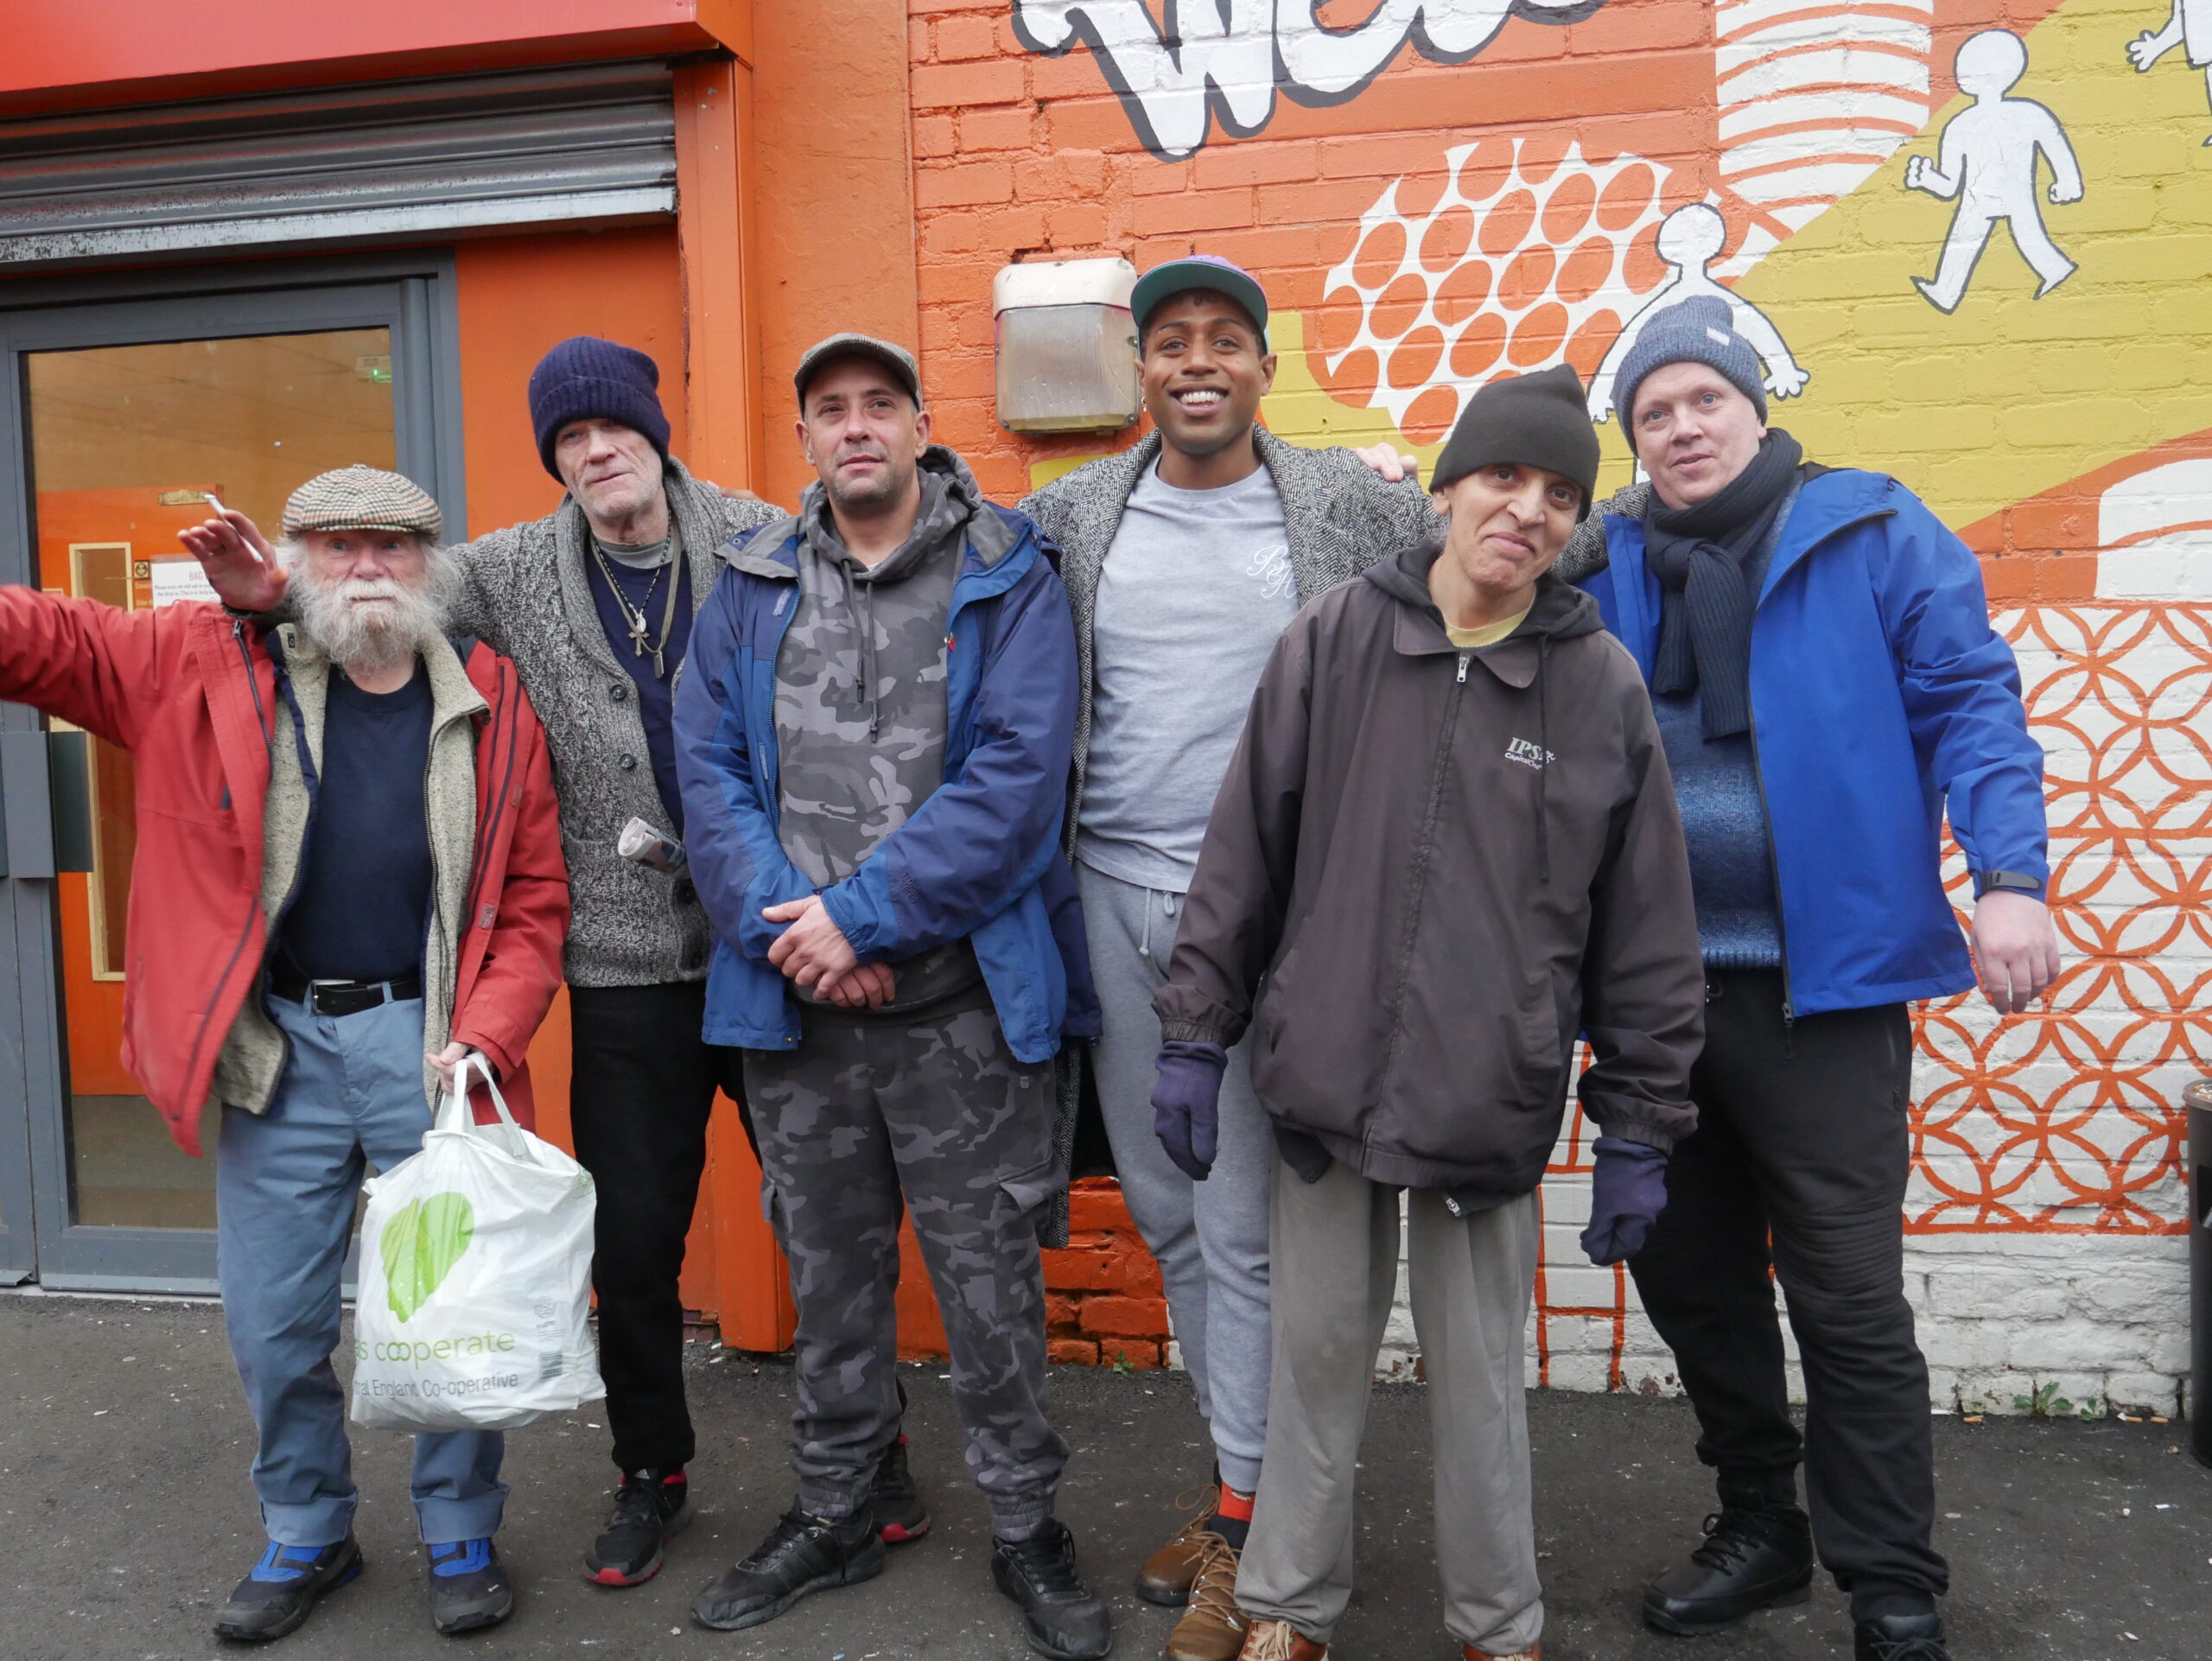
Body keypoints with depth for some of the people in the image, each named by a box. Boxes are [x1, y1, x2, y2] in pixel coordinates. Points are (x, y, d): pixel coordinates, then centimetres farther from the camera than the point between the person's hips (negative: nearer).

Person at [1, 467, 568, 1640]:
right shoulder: (213, 665, 2)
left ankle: (461, 1539, 30)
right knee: (272, 1323, 12)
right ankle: (306, 1535, 37)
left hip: (429, 1044, -1)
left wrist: (484, 1035, -11)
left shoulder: (490, 704, 0)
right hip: (278, 1046, 1)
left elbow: (533, 902, 0)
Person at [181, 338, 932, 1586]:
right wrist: (275, 593, -11)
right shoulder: (522, 573, 4)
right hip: (629, 962, 2)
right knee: (633, 1241, 11)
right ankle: (654, 1474, 34)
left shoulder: (761, 543, -3)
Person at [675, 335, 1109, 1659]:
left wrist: (864, 916, -17)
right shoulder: (752, 589, 9)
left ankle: (1028, 1526, 27)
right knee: (829, 1274, 18)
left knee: (989, 1278, 7)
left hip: (963, 1002, -3)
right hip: (794, 1005, 4)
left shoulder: (1008, 579, -2)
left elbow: (1017, 777, -13)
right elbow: (709, 771, 1)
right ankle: (835, 1513, 37)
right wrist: (787, 927, -13)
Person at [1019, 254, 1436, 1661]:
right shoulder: (1067, 517, 7)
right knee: (1166, 1214, 14)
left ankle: (1243, 1524, 20)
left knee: (1244, 1227, 1)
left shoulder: (1357, 506, 0)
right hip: (1111, 898, 4)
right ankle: (1248, 1459, 34)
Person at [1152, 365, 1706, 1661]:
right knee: (1316, 1358, 14)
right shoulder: (1334, 640, -1)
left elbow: (1647, 935, 1)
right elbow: (1245, 852, 2)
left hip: (1492, 1109, 0)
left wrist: (1639, 1130, 2)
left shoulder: (1603, 686, -2)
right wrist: (1198, 1030, 2)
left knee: (1480, 1385, 12)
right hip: (1322, 1084, 1)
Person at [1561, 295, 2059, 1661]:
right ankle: (1762, 1525, 36)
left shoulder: (1871, 534, -1)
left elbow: (1971, 703, -4)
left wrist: (2011, 877, -17)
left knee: (1848, 1302, 2)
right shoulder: (1604, 567, 10)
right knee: (1688, 1274, 15)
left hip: (1821, 984, -4)